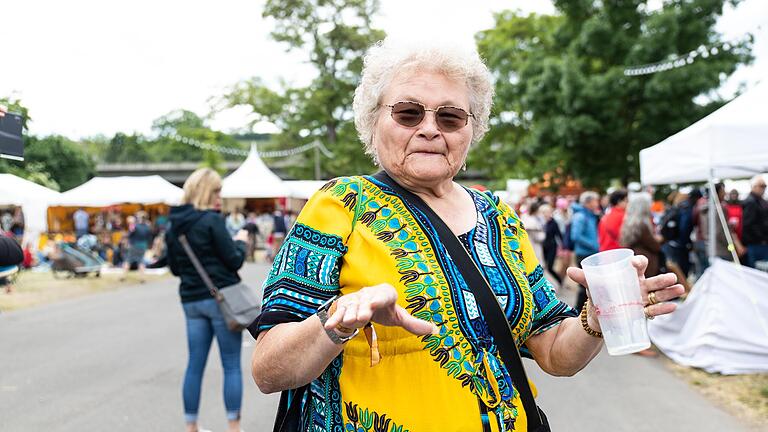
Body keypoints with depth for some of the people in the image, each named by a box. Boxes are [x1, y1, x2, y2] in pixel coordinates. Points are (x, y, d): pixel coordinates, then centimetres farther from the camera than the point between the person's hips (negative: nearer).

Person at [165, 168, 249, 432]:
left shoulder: (173, 227, 9)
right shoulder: (211, 220, -12)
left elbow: (175, 268, 16)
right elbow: (234, 261, -11)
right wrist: (241, 242, 7)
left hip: (191, 300, 6)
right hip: (221, 298, -6)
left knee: (195, 365, 12)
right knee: (232, 365, 3)